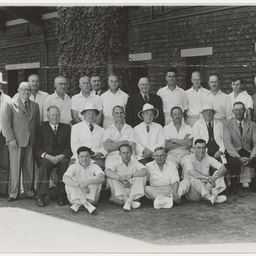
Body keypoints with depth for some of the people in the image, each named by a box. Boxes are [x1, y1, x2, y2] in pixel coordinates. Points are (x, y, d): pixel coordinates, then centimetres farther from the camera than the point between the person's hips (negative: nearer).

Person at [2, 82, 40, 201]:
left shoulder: (35, 105, 15)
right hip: (16, 141, -4)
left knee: (29, 168, 6)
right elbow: (6, 123, -4)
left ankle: (28, 191, 16)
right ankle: (13, 193, 7)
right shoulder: (10, 104, 0)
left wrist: (36, 139, 7)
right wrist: (11, 139, -11)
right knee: (15, 168, -1)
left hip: (30, 141, 4)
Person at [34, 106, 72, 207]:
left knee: (65, 162, -32)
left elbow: (70, 147, 5)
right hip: (46, 157, -1)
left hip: (62, 157, 1)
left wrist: (61, 156, -14)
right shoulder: (41, 128, 12)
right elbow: (36, 149, 2)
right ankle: (41, 196, -31)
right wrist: (47, 156, -16)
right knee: (45, 163, -33)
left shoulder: (66, 128, 15)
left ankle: (62, 196, -25)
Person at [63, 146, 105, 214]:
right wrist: (79, 185, -37)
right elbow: (65, 179, -23)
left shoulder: (94, 167, -2)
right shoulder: (73, 167, -2)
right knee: (69, 182, -23)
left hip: (91, 196, 0)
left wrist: (88, 182, -39)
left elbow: (102, 178, -23)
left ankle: (78, 204, -28)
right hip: (76, 196, 0)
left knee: (96, 179, -20)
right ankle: (86, 204, -37)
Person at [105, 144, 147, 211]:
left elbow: (145, 171, -18)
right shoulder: (116, 164, 2)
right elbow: (107, 171, -20)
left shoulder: (135, 163, 3)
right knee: (110, 179, -21)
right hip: (119, 194, 1)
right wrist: (122, 179, -33)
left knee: (141, 178, -19)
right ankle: (131, 202, -32)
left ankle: (128, 202, -34)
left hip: (133, 194, 0)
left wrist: (129, 176, -31)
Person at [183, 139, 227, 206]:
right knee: (194, 178, -33)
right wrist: (207, 178, -41)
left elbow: (223, 168, -11)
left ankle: (214, 196, -34)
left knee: (219, 173, -12)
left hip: (206, 188, 4)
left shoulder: (208, 158, 2)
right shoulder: (189, 159, -9)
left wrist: (214, 177, -31)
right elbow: (192, 172, -30)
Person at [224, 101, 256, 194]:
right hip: (234, 153, -2)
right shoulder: (228, 125, 2)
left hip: (248, 153, 3)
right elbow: (227, 143, -10)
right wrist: (239, 157, -22)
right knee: (233, 162, -35)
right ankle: (234, 185, -9)